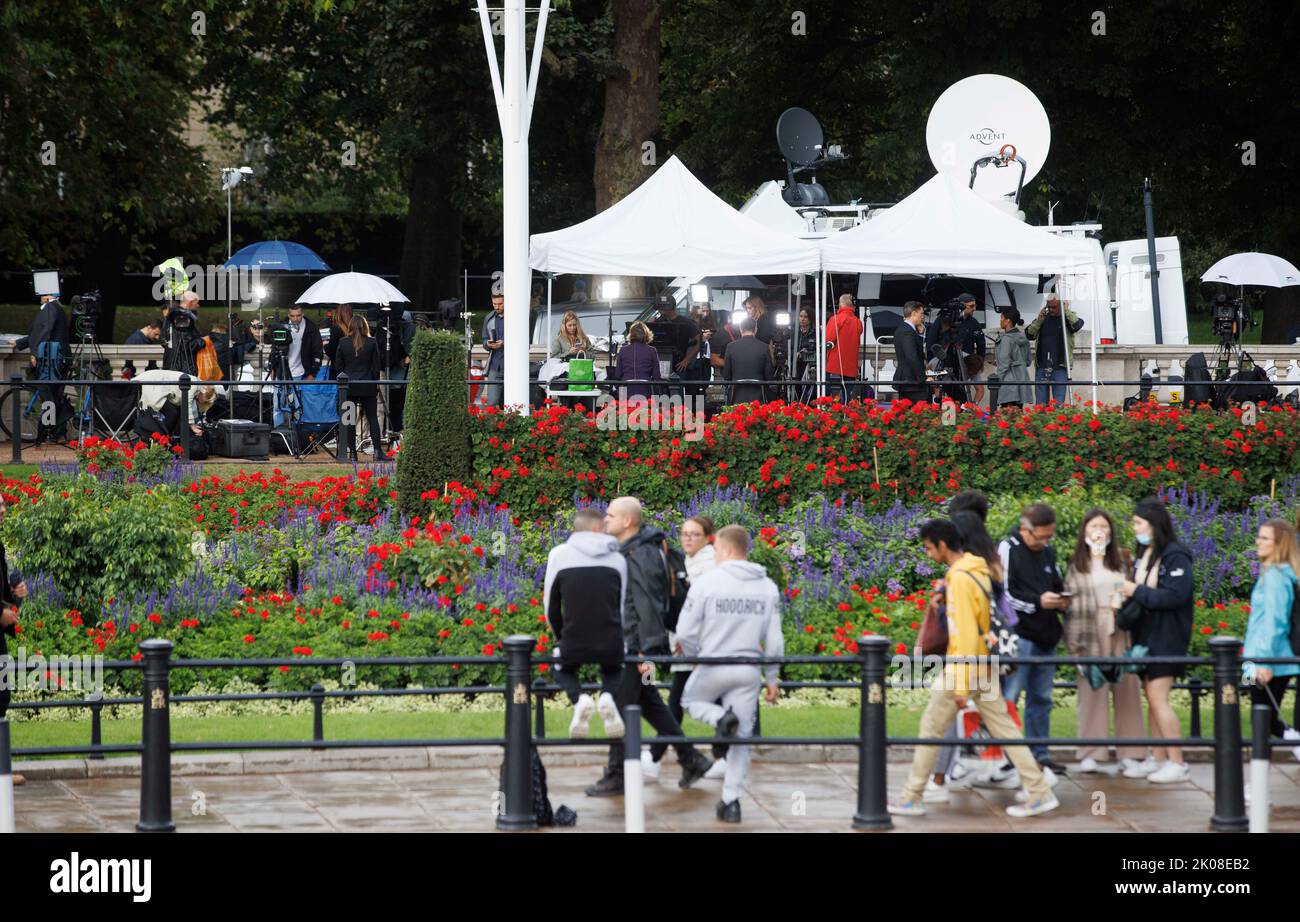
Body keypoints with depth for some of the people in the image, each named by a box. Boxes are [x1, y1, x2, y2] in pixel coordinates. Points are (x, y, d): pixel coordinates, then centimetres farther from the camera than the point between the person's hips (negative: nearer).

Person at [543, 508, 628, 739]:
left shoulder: (559, 554, 3)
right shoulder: (617, 558, 6)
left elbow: (550, 606, 9)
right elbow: (624, 605, 12)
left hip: (573, 644, -1)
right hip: (611, 645, 1)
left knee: (563, 670, 33)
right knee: (613, 669, 35)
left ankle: (579, 698, -1)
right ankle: (607, 696, 0)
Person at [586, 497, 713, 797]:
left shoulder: (640, 557, -19)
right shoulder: (629, 551, 13)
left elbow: (646, 606, -22)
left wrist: (647, 650, -23)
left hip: (638, 645, -10)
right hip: (629, 643, 10)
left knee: (622, 707, -4)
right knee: (650, 704, 17)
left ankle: (615, 777, 2)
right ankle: (691, 759, 22)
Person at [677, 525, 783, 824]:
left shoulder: (707, 582, -11)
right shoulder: (767, 587, 1)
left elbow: (685, 633, -8)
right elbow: (773, 639, 4)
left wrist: (696, 655, 12)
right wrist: (772, 678, 15)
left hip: (712, 668, -3)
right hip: (748, 672, 3)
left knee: (691, 700, 27)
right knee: (741, 739, 11)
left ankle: (721, 719, -5)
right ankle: (731, 801, 6)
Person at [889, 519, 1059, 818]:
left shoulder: (959, 579, -19)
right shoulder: (978, 570, 8)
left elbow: (965, 635, -22)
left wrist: (960, 686, -21)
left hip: (964, 667, -8)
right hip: (986, 668, 8)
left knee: (930, 729, 4)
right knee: (1004, 729, 9)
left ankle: (911, 798, 11)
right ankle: (1039, 793, 7)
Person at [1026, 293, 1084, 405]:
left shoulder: (1068, 318, 2)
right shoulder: (1043, 318, 13)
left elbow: (1077, 325, -20)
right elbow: (1029, 334, 6)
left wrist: (1066, 311, -15)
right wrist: (1039, 320, -6)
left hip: (1059, 367, -4)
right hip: (1042, 366, 4)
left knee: (1058, 403, -7)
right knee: (1041, 401, 5)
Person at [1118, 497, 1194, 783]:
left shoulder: (1175, 556, -13)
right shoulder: (1143, 554, 13)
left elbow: (1176, 595, -20)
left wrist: (1138, 592, -16)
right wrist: (1126, 595, -5)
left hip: (1167, 638, -8)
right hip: (1145, 636, 8)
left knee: (1158, 698, -10)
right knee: (1152, 699, 10)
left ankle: (1178, 763, -6)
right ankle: (1159, 759, 17)